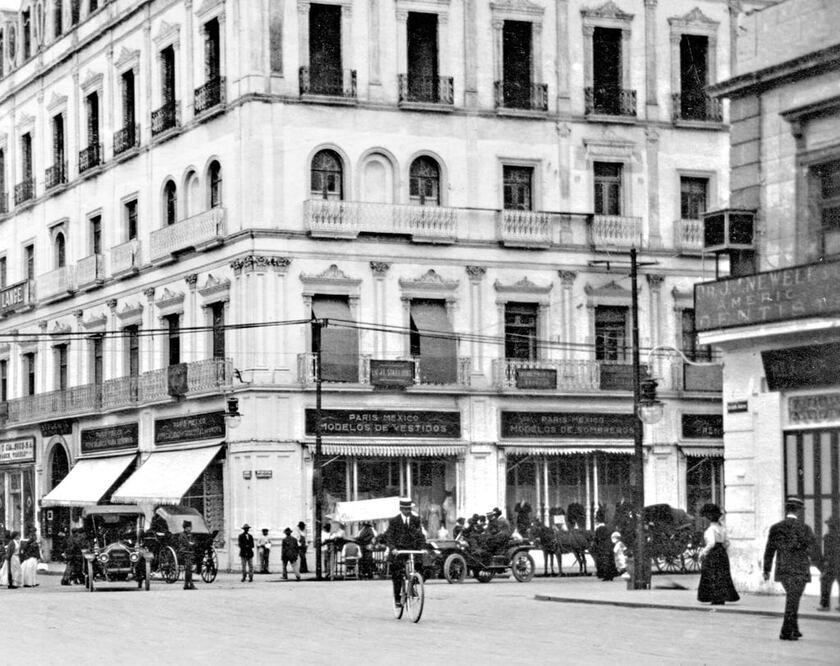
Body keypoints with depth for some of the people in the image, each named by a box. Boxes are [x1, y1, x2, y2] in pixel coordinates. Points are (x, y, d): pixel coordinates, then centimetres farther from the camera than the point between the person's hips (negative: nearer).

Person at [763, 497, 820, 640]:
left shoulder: (775, 528, -1)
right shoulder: (804, 528, -9)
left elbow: (769, 550, -1)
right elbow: (813, 550, -2)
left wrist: (766, 570, 5)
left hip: (782, 570, 4)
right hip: (799, 570, -4)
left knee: (792, 599, 21)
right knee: (792, 601, 1)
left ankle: (794, 629, 22)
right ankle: (786, 632, -3)